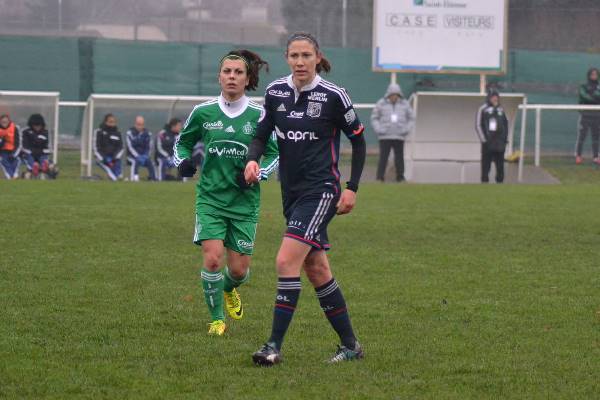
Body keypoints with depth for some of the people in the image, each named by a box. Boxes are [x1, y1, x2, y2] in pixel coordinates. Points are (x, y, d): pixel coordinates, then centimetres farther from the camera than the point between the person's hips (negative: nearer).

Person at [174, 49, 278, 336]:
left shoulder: (259, 116, -2)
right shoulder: (203, 113, -1)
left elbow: (275, 154, 7)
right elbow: (182, 141, 15)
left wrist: (257, 173, -11)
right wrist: (183, 161, -6)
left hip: (245, 201, 1)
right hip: (210, 197, 0)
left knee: (239, 268, 2)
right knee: (213, 257, -17)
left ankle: (229, 289, 40)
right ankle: (216, 319, 3)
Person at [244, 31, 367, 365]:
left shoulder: (333, 95, -10)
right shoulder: (276, 92, 3)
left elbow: (359, 140, 0)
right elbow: (262, 134, 9)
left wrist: (352, 188, -5)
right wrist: (253, 160, -13)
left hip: (321, 191, -6)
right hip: (292, 192, 6)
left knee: (287, 261, -18)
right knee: (317, 269, 10)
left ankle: (275, 346, -15)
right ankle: (351, 345, 20)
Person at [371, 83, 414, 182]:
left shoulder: (404, 104, 6)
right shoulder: (381, 103, 2)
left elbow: (411, 118, 14)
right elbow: (374, 117, 8)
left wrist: (407, 130, -1)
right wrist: (378, 129, -6)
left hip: (399, 137, 1)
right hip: (385, 137, -1)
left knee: (399, 157, 0)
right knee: (383, 157, -6)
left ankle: (400, 177, 7)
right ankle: (380, 177, -4)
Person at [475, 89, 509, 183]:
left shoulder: (500, 110, 12)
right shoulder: (483, 110, -3)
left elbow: (506, 124, 18)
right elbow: (478, 125, -4)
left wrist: (505, 139, 9)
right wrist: (484, 139, -10)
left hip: (500, 143, 5)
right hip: (488, 143, -5)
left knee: (500, 165, 7)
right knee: (486, 165, -4)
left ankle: (500, 181, 13)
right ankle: (484, 181, 0)